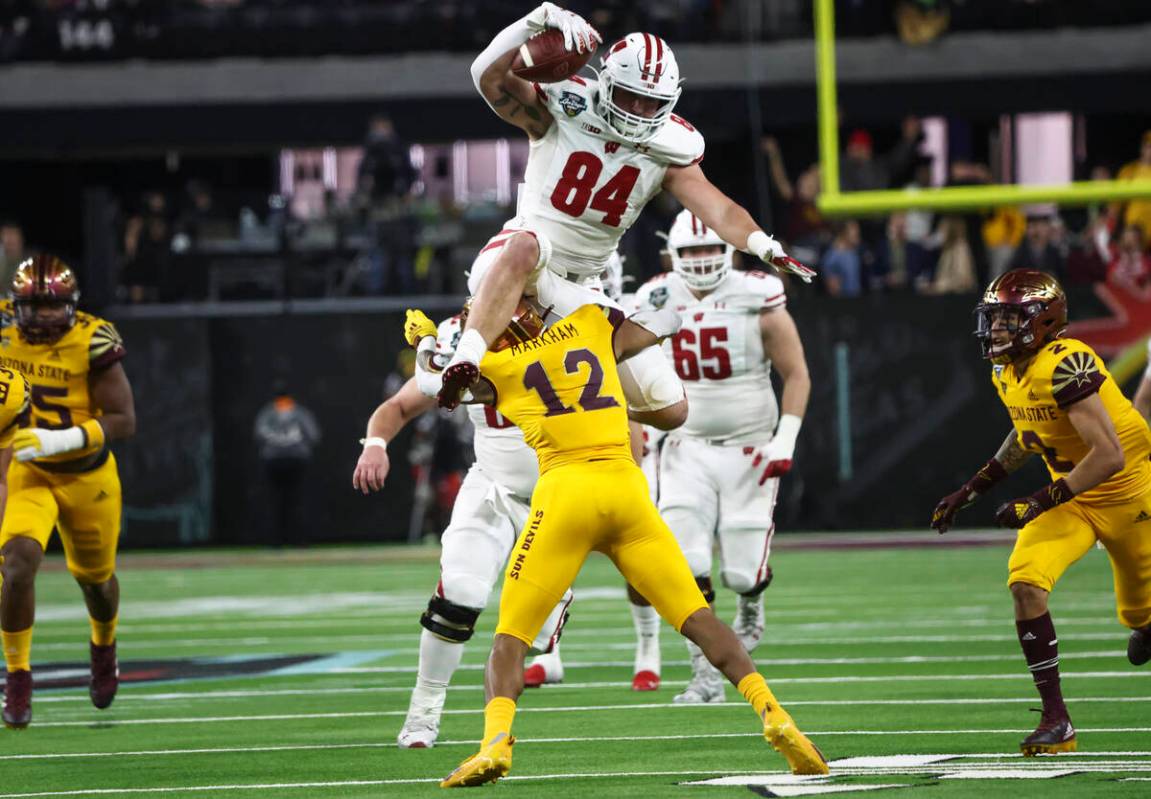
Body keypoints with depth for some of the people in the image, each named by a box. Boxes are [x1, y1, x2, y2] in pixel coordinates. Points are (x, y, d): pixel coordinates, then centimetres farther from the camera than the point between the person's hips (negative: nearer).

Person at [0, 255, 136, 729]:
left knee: (95, 577, 20)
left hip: (88, 476, -1)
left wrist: (61, 439, -33)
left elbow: (124, 421, -23)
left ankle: (104, 645, 54)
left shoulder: (92, 343, -23)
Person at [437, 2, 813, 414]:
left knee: (669, 408, 3)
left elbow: (718, 208, -11)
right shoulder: (564, 113, -11)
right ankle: (464, 365, -50)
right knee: (527, 246, -45)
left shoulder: (667, 150, 0)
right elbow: (489, 76, -25)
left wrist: (764, 247, -31)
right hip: (507, 266, -5)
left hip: (574, 295, 5)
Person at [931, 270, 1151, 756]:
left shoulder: (1066, 365, -30)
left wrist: (1041, 503, -34)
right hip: (1070, 497, 6)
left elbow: (1109, 456, -34)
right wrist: (972, 490, 13)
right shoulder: (1008, 373, -3)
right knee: (1025, 583, -19)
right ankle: (1056, 721, -16)